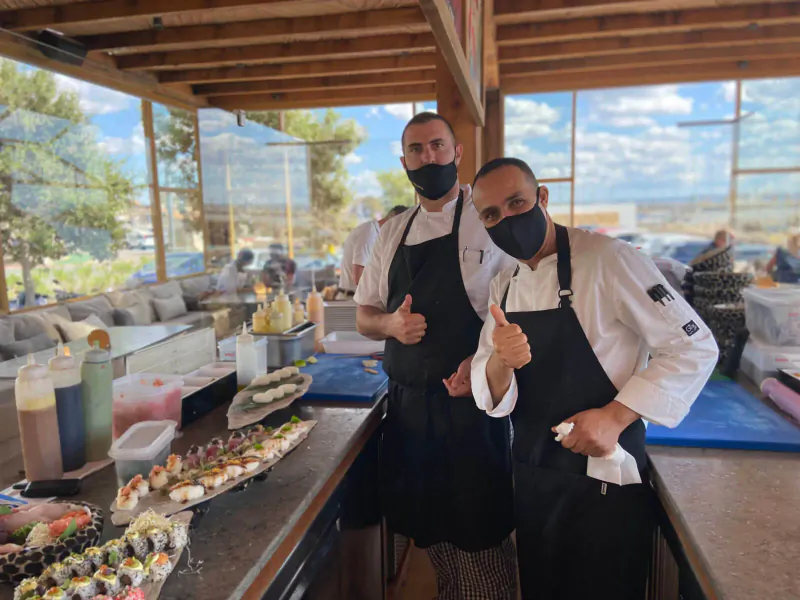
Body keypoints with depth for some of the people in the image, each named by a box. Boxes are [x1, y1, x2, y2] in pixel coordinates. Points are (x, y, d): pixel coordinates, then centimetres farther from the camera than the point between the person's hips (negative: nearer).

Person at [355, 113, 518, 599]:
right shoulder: (393, 233, 10)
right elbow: (365, 317, 14)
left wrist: (484, 361, -22)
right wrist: (391, 324, -8)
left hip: (471, 404, -5)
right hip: (407, 404, 5)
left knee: (481, 539, 5)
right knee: (429, 530, 19)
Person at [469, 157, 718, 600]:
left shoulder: (607, 260, -17)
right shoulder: (503, 286, 3)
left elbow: (694, 348, -15)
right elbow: (491, 396, -2)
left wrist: (615, 416, -24)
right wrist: (499, 363, -25)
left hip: (603, 483, -5)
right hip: (530, 479, 6)